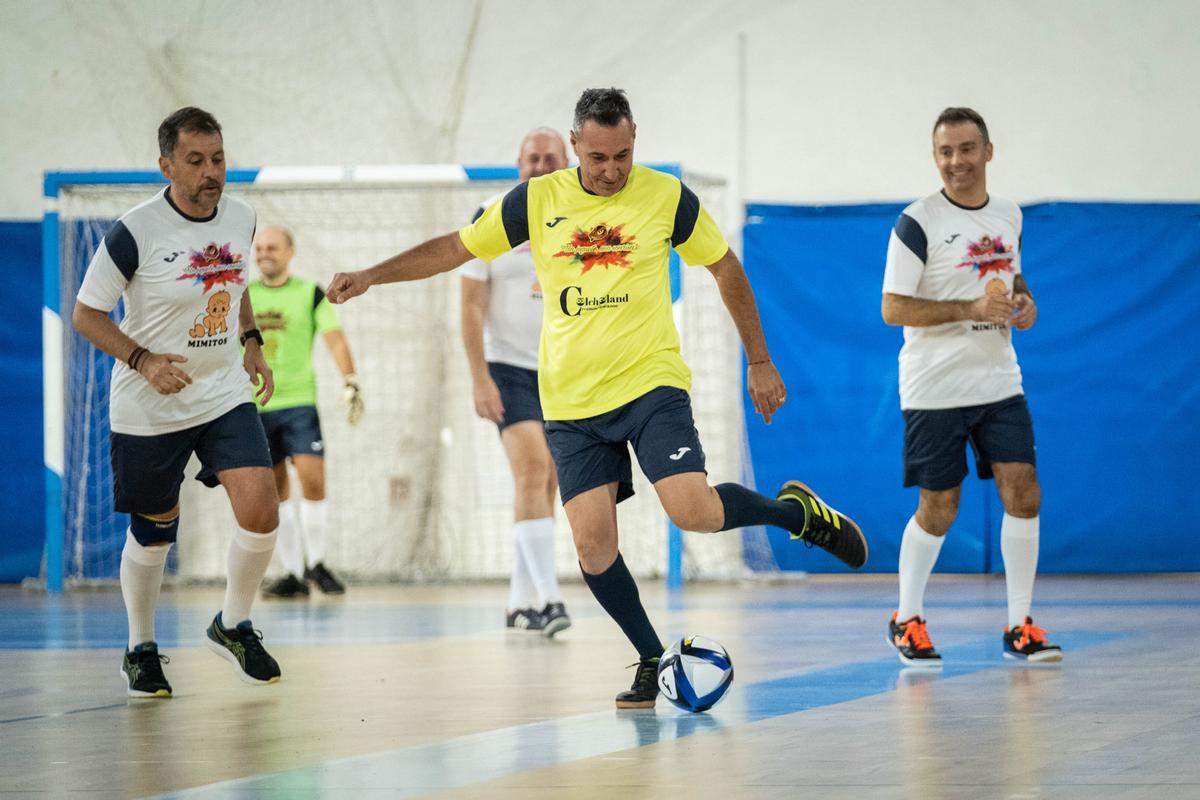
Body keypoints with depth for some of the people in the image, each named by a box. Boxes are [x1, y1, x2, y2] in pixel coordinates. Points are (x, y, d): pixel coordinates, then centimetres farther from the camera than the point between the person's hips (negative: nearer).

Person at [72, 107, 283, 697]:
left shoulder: (240, 218, 0)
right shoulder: (134, 232, -18)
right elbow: (86, 314, -10)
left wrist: (251, 343, 9)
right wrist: (143, 360, -21)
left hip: (226, 396, 4)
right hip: (149, 409, -4)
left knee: (260, 513, -13)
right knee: (153, 534, 8)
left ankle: (233, 626, 11)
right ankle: (140, 649, 30)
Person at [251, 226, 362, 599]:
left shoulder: (311, 295, 3)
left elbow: (334, 338, -3)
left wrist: (350, 382, -14)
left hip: (298, 403, -2)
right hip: (252, 406, 2)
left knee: (312, 478, -15)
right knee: (274, 490, 2)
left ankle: (315, 562, 1)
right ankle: (293, 573, 7)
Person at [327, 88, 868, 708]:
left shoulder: (667, 197, -2)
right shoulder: (537, 201, 1)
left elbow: (726, 269, 10)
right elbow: (456, 248, 11)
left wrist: (759, 361, 12)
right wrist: (370, 276, 4)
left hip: (651, 383, -2)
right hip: (571, 401, 3)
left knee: (693, 511, -21)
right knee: (592, 542, -7)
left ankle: (797, 511, 8)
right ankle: (653, 661, 11)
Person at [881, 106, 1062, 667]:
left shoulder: (1008, 216, 9)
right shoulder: (918, 223, -10)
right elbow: (893, 308, -14)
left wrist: (1023, 303, 3)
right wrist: (973, 309, -21)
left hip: (999, 383, 5)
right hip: (935, 389, -5)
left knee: (1023, 495, -4)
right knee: (938, 510, 1)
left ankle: (1019, 627, 6)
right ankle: (906, 621, 20)